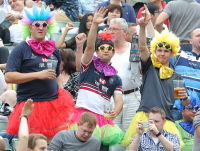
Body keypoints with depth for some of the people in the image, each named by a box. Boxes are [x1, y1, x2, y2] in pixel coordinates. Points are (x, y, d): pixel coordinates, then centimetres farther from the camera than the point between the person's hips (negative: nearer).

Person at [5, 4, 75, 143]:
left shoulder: (54, 50, 17)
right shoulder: (21, 49, -2)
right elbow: (9, 77, -11)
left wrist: (62, 94, 11)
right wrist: (38, 75, -15)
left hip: (53, 104, 5)